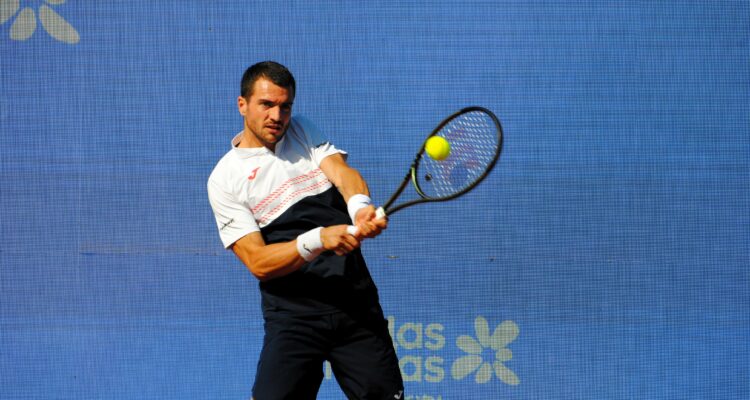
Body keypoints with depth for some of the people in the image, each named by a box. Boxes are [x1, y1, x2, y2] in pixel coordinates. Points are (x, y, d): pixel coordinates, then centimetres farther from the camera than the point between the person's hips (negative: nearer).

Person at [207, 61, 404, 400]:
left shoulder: (303, 131, 13)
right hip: (294, 315, -3)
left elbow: (342, 172, -6)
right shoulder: (225, 178, -1)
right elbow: (258, 263, -10)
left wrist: (361, 206, -30)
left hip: (358, 304, 3)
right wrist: (317, 240, -27)